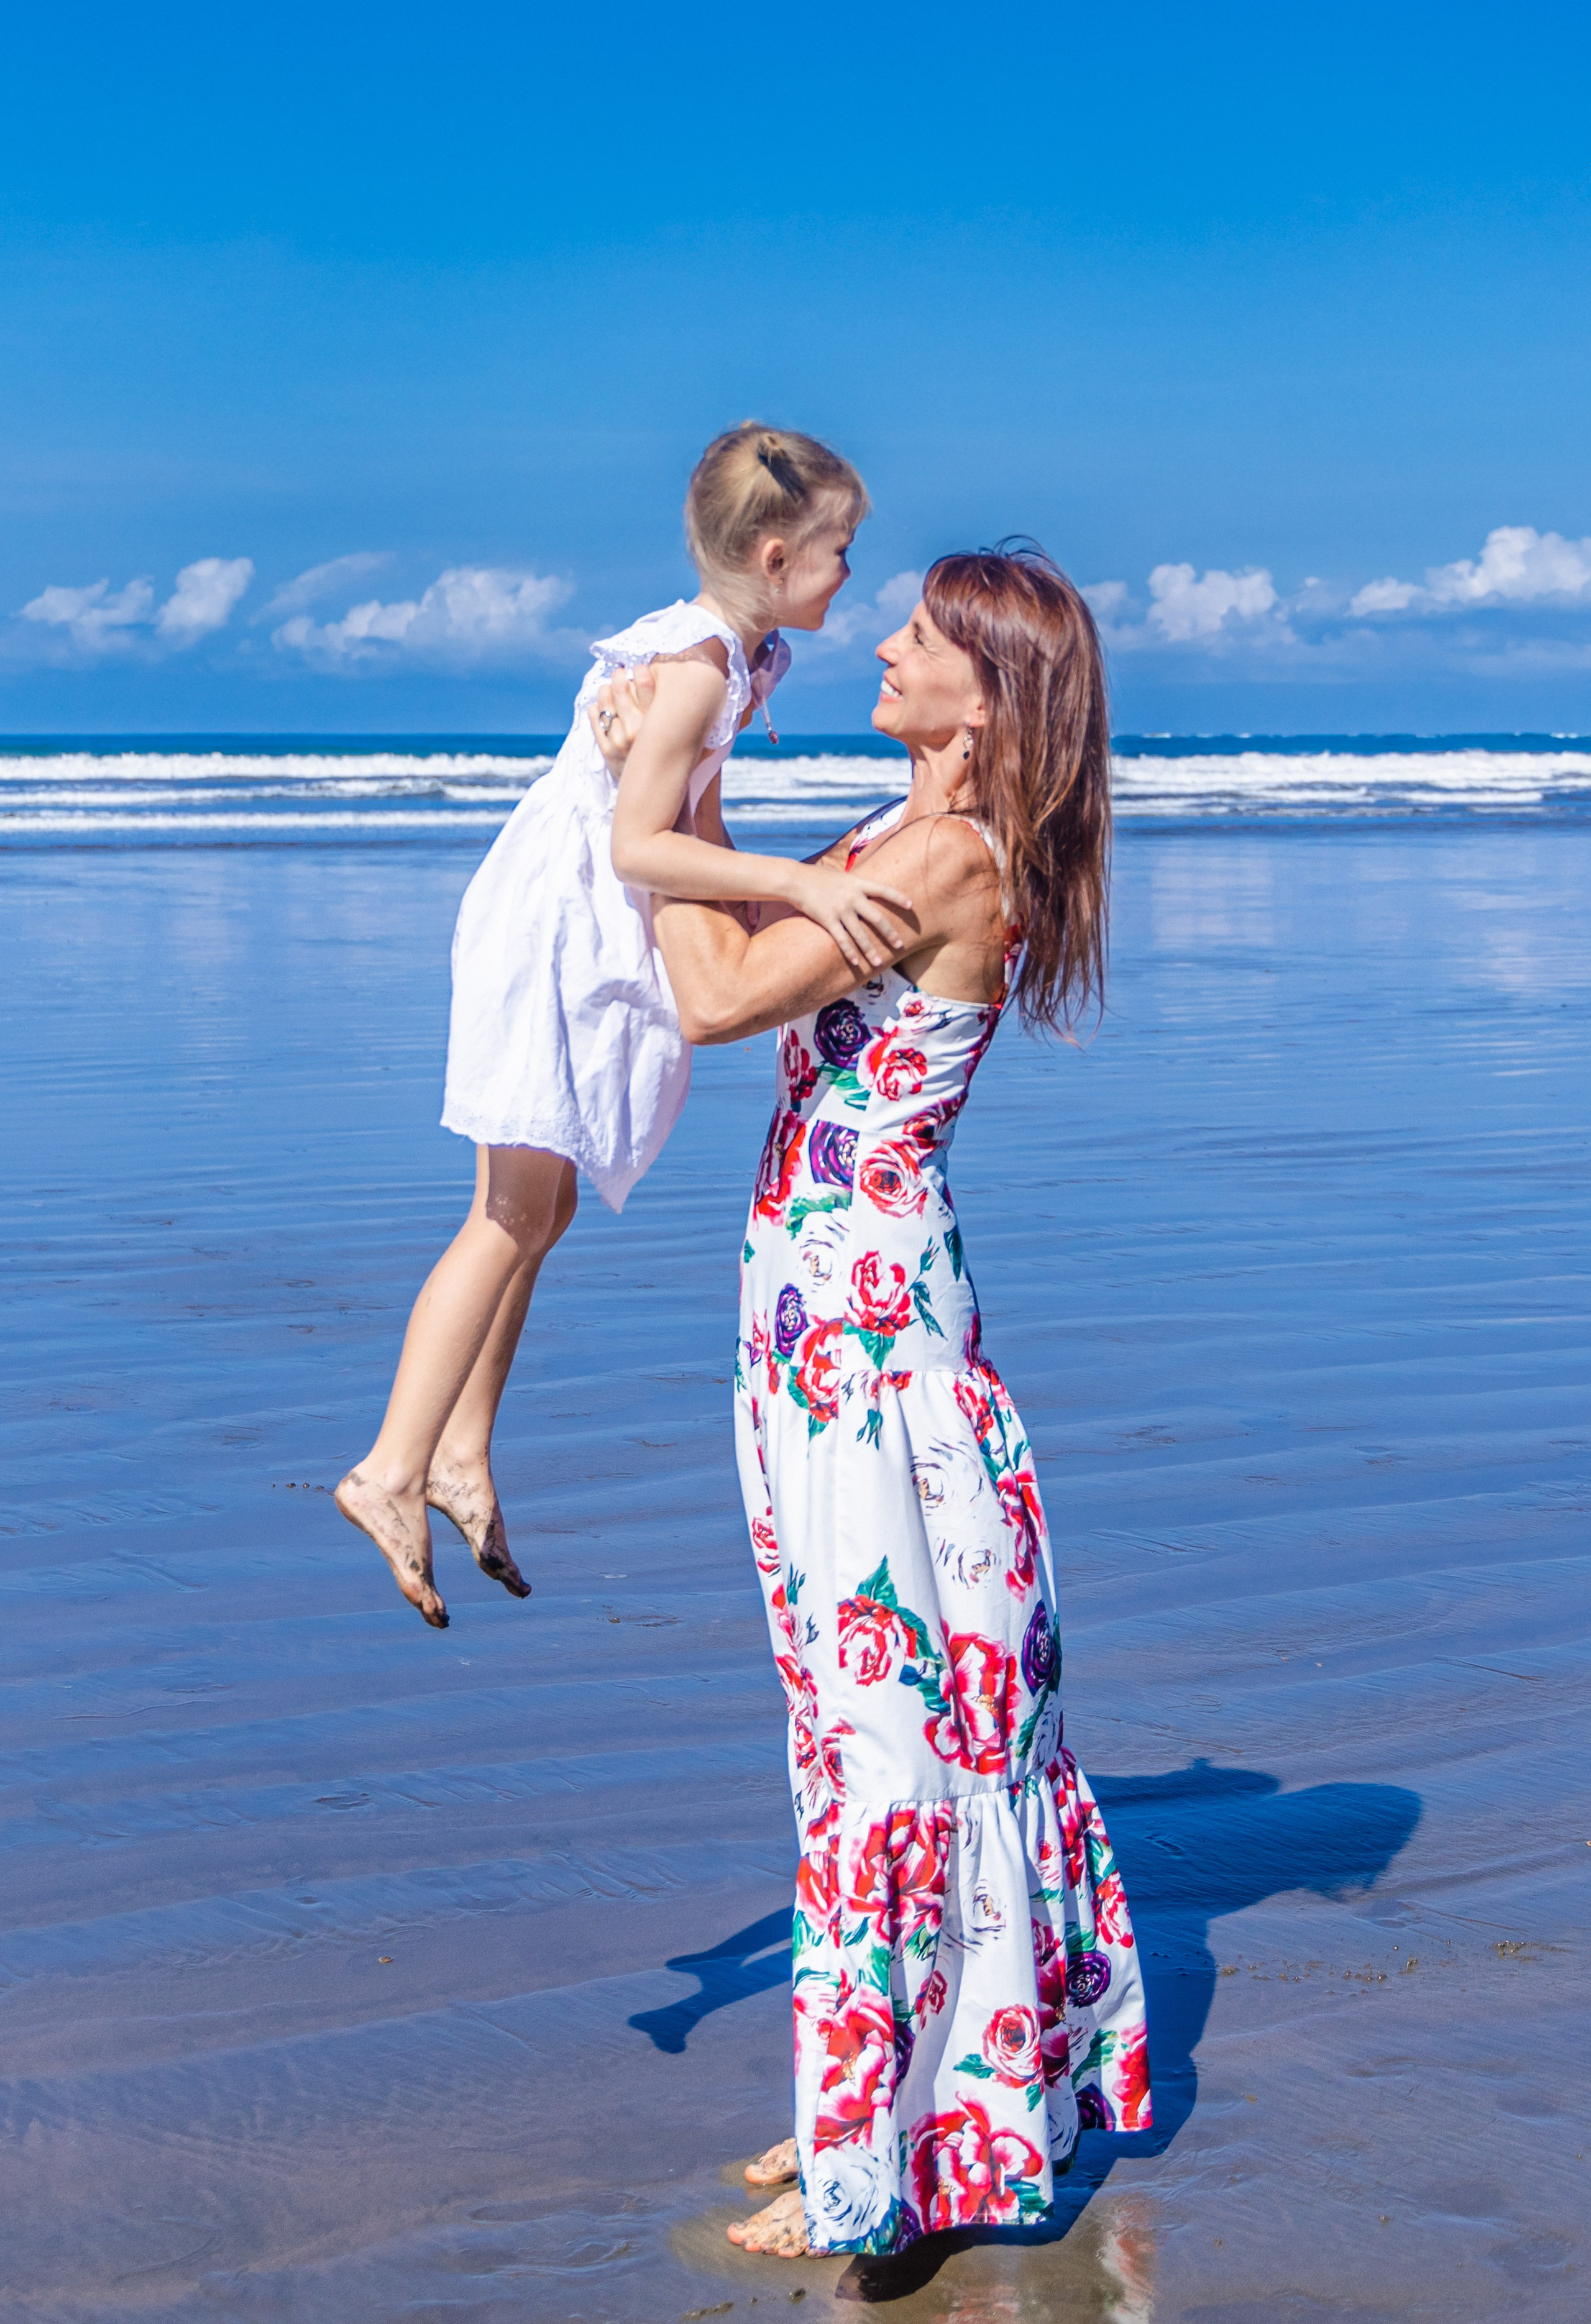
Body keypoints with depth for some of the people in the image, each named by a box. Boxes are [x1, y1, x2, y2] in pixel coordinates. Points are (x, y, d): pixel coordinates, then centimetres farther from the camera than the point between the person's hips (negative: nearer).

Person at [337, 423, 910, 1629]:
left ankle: (462, 1450, 22)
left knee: (534, 1208, 13)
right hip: (553, 931, -10)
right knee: (519, 1209, -8)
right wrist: (794, 883, -30)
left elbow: (701, 836, 15)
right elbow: (639, 846, -26)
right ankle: (395, 1470, -7)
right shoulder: (696, 665, -21)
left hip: (591, 947, 10)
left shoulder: (735, 657, 9)